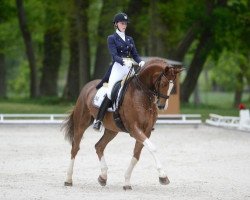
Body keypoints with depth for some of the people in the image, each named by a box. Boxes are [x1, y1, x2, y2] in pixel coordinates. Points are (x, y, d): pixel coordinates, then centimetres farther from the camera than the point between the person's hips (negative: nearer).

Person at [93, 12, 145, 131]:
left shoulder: (129, 39, 20)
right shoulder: (112, 38, 4)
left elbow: (135, 54, 14)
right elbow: (114, 55, -9)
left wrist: (140, 62, -8)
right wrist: (124, 61, -28)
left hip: (130, 68, 5)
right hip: (118, 67, -5)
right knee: (111, 93, -21)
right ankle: (98, 120, -15)